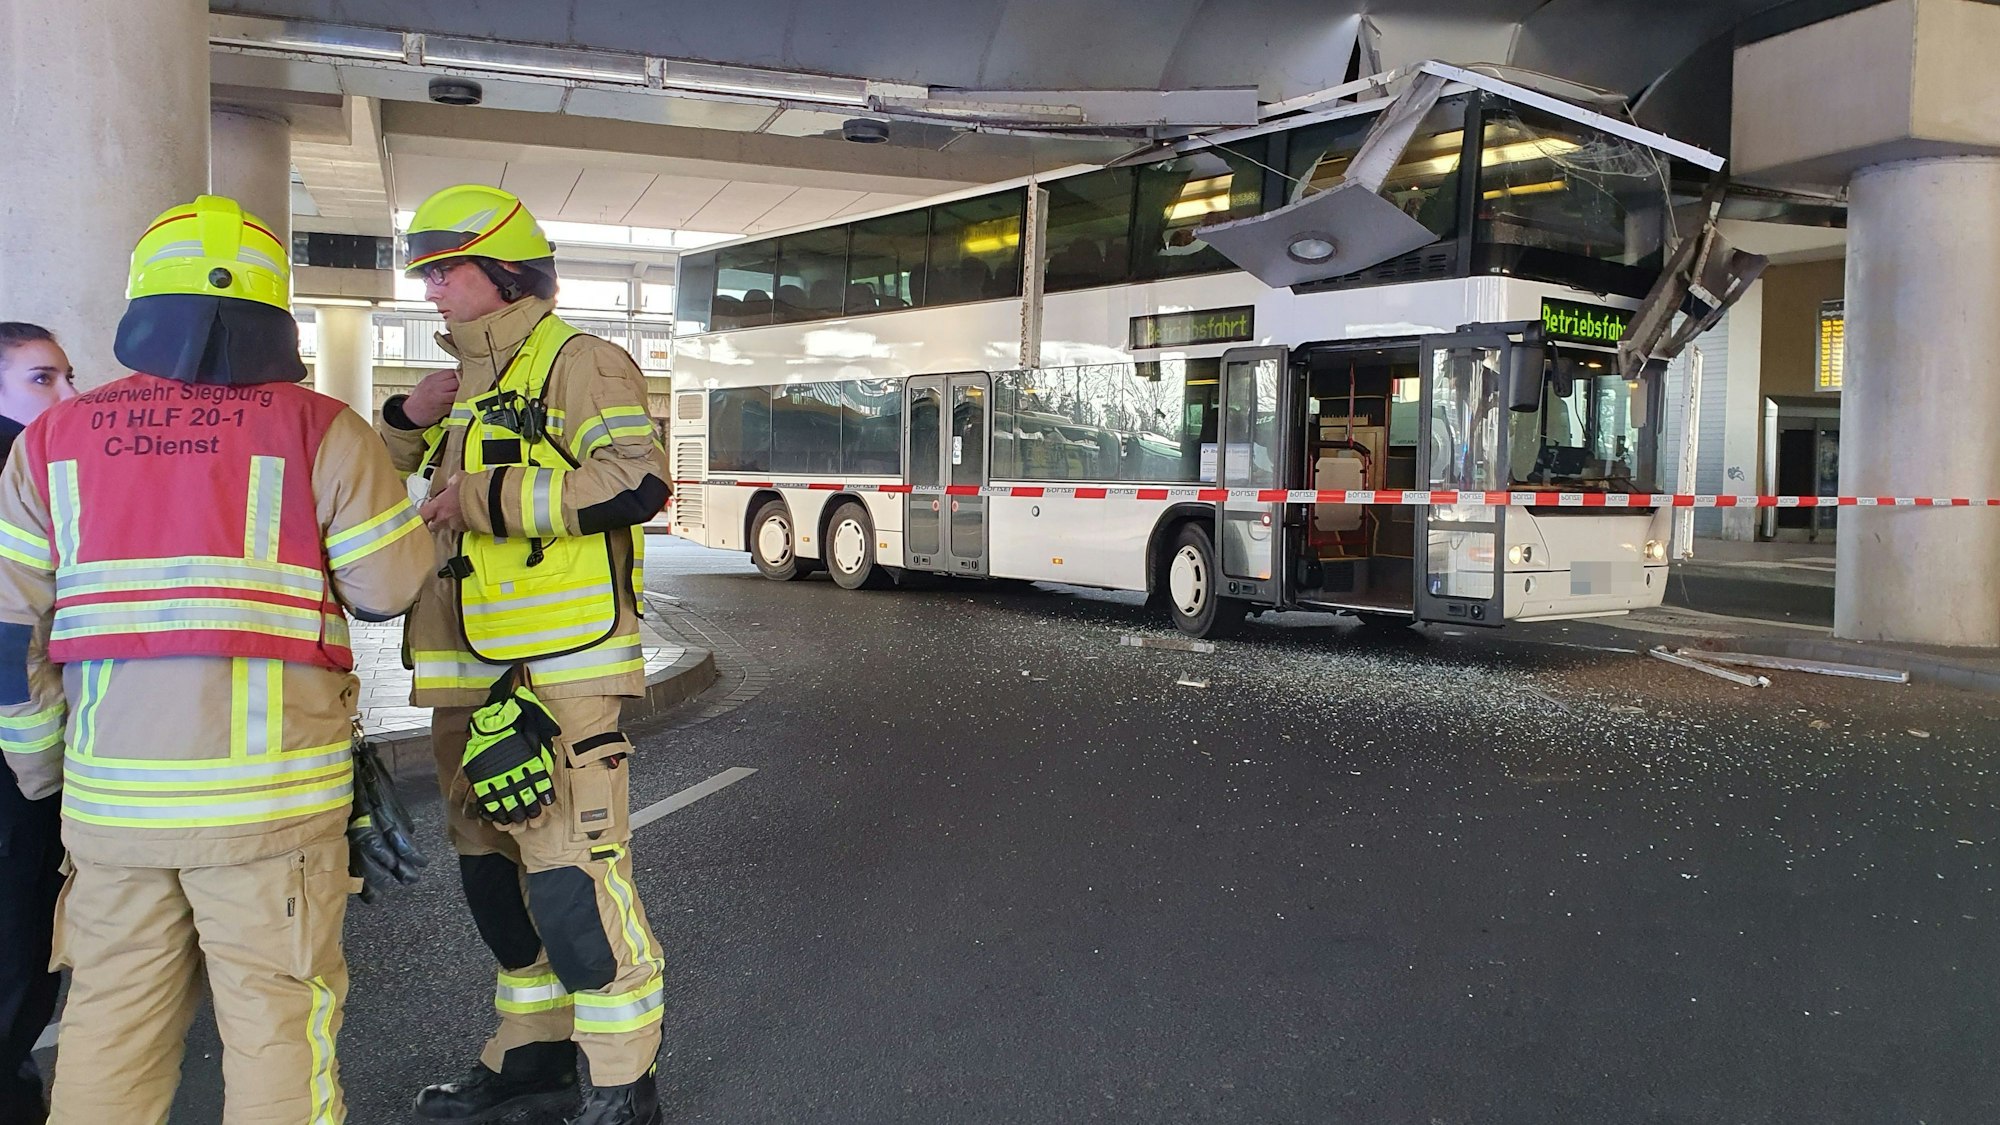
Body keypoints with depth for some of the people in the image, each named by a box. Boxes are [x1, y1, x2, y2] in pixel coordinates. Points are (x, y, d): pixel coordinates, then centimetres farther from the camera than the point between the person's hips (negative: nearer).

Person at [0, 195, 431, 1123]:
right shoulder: (316, 431, -5)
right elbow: (390, 587, -3)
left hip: (111, 796, 4)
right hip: (268, 793, -4)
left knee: (111, 1020, 16)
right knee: (277, 1015, 6)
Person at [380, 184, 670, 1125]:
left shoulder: (577, 362, -5)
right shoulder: (464, 386, 20)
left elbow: (635, 483, -20)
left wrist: (485, 496, -20)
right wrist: (407, 420, 9)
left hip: (555, 662, -9)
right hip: (466, 672, 9)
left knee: (572, 866, -10)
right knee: (490, 863, 15)